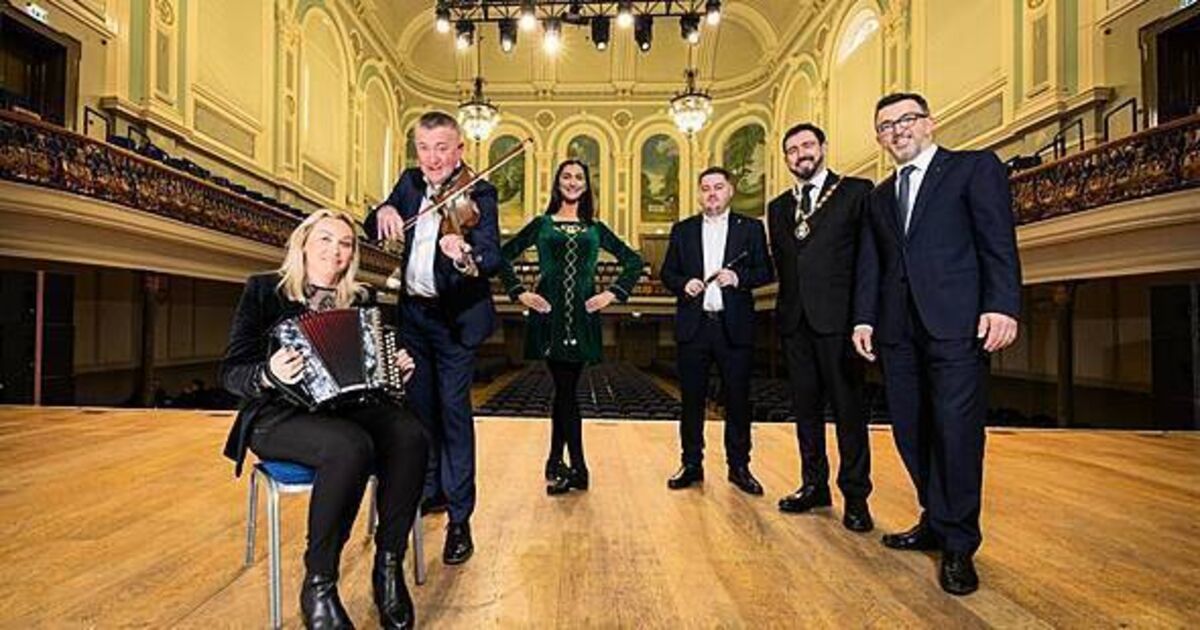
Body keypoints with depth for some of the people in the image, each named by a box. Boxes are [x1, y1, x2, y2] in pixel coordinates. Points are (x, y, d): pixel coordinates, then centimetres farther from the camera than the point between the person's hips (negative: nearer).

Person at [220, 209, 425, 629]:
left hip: (348, 408, 4)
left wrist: (396, 370, -1)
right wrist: (268, 375, -24)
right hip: (280, 415, -4)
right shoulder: (264, 290, 5)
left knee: (410, 435, -29)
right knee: (351, 446, -36)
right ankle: (318, 585, -17)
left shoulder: (360, 300, 16)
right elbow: (230, 373, -1)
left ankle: (389, 567, -14)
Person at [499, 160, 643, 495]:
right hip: (550, 314, -1)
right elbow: (503, 255, 9)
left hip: (582, 316, 2)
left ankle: (555, 464, 18)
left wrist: (613, 293, 5)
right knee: (565, 389, -2)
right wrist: (520, 293, 0)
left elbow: (634, 261, 16)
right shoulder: (541, 225, 9)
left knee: (564, 390, 4)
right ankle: (577, 468, 9)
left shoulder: (595, 229, 12)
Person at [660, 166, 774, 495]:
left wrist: (739, 277, -15)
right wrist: (684, 284, -9)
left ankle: (739, 466, 19)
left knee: (737, 399, 5)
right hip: (693, 326, 1)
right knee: (691, 399, 7)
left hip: (734, 326, -1)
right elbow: (667, 273, 11)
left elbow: (765, 272, 3)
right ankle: (691, 464, 19)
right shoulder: (682, 230, 13)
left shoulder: (750, 228, 8)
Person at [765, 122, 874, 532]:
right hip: (794, 319, 5)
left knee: (848, 406, 1)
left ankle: (855, 495, 14)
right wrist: (785, 306, 7)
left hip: (837, 315, -5)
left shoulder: (856, 191, 1)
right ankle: (814, 485, 24)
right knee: (805, 406, 11)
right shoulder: (778, 207, 17)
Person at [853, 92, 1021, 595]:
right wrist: (864, 318, 5)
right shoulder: (880, 196, 22)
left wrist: (1002, 305, -15)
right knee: (911, 431, 8)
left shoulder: (975, 167, 7)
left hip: (957, 322, -5)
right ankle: (936, 522, 23)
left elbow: (999, 241, -4)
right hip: (898, 328, 6)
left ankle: (958, 545, 8)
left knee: (956, 431, -5)